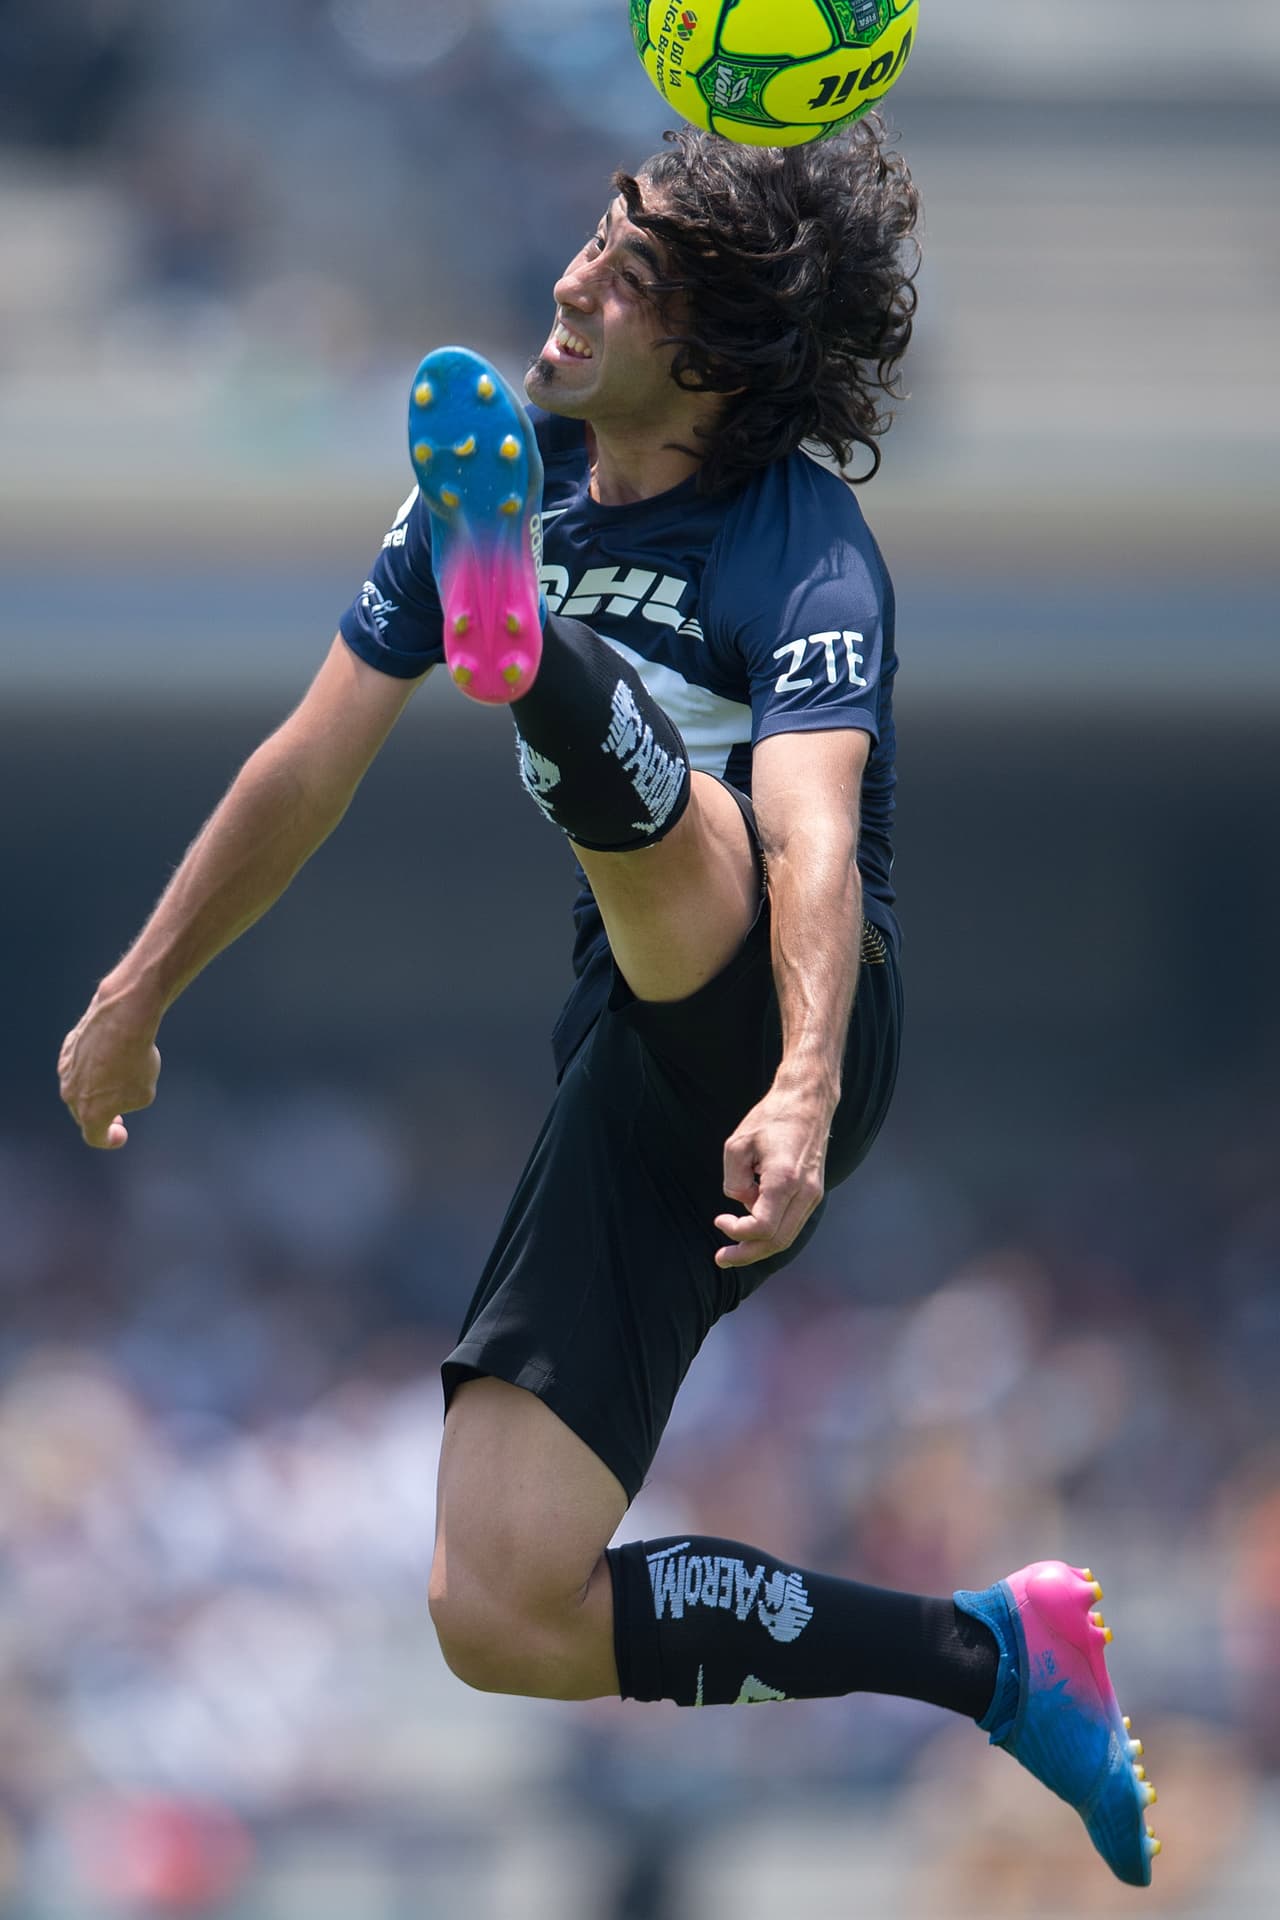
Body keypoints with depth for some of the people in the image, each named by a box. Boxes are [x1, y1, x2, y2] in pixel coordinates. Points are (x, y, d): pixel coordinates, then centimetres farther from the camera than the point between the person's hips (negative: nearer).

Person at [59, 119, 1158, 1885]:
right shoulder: (504, 476, 9)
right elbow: (314, 764, 19)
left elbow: (812, 840, -30)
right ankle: (985, 1658, 1)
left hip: (764, 1015, -6)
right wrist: (138, 996, 21)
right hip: (637, 1077, 6)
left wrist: (805, 1093, -46)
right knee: (498, 1621, -8)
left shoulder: (801, 553, -12)